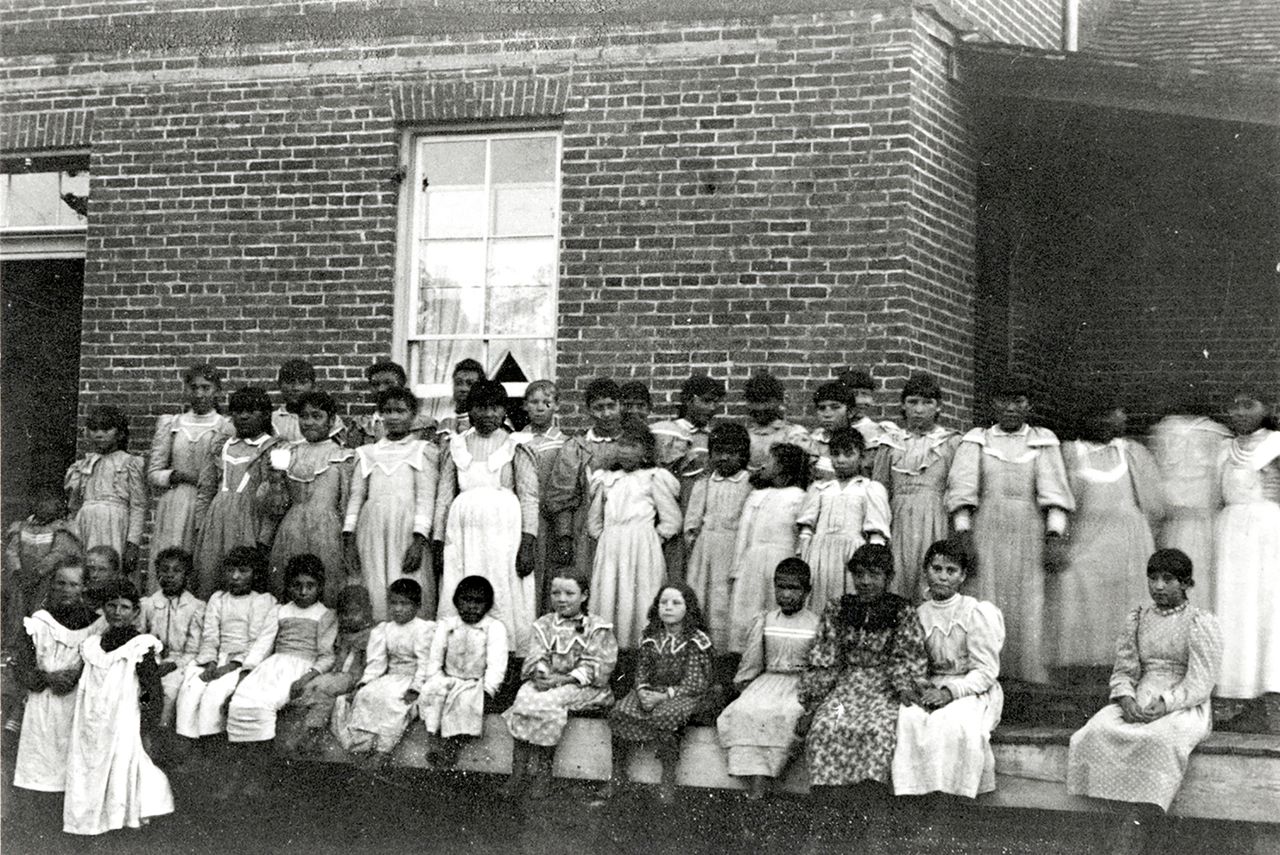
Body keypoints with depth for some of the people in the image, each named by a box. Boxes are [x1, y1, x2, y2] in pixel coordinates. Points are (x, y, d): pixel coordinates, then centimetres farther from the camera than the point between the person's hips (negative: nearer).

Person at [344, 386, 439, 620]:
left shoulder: (423, 451, 9)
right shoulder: (367, 453, 18)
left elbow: (426, 498, 0)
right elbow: (356, 496, 13)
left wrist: (419, 540, -11)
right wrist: (349, 539, 2)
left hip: (407, 530, -2)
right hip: (373, 530, 3)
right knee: (375, 593, -3)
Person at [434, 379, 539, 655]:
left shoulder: (516, 446, 2)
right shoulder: (455, 445, 11)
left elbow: (529, 497, -3)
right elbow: (444, 495, 12)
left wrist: (528, 543, -11)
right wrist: (438, 540, 7)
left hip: (504, 530, -3)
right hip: (463, 530, 3)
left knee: (505, 598, -3)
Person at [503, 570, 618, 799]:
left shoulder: (597, 628, 2)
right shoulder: (544, 624, 16)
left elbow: (593, 667, -6)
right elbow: (536, 657, 6)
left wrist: (563, 679, -18)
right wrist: (541, 673, -17)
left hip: (581, 686, -4)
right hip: (545, 682, 4)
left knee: (548, 703, -31)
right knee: (523, 699, -27)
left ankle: (543, 771, -20)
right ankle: (518, 770, -27)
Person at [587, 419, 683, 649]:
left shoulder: (654, 479, 1)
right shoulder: (606, 480, 14)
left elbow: (671, 521, 0)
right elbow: (594, 521, 21)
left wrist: (649, 541, -3)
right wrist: (605, 539, 8)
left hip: (642, 550, -4)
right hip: (609, 550, 4)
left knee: (639, 601, -6)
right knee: (606, 599, 0)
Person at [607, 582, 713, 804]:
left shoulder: (697, 641, -6)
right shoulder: (651, 637, 10)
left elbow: (694, 684, -11)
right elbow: (642, 669, 12)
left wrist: (663, 696, -21)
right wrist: (642, 690, -11)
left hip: (682, 695, -5)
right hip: (650, 691, 5)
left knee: (663, 717, -36)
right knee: (620, 713, -21)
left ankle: (668, 779, -23)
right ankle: (618, 772, -7)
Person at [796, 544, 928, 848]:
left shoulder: (902, 612, 5)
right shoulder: (837, 610, 11)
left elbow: (911, 659, 2)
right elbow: (822, 662, 9)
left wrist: (906, 690, -16)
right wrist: (810, 706, 0)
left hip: (885, 687, -2)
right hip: (846, 685, 2)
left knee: (877, 729, -34)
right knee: (826, 726, -29)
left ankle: (859, 813, -36)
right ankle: (823, 820, -34)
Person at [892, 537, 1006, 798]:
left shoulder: (976, 613, -5)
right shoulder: (918, 615, 8)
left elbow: (986, 672, -8)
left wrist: (949, 692, -21)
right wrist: (918, 687, -13)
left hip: (973, 691, -3)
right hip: (931, 688, 3)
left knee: (955, 721, -36)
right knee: (908, 717, -29)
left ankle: (956, 794, -24)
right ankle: (913, 791, -27)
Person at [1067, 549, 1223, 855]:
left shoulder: (1201, 623, 2)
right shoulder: (1138, 618, 16)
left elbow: (1200, 683, -5)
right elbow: (1123, 670, 13)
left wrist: (1166, 704, -20)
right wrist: (1126, 700, -9)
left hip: (1184, 707, -4)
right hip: (1138, 703, 4)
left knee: (1162, 740, -38)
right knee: (1098, 732, -28)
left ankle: (1132, 827, -38)